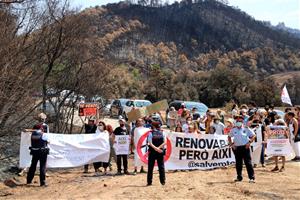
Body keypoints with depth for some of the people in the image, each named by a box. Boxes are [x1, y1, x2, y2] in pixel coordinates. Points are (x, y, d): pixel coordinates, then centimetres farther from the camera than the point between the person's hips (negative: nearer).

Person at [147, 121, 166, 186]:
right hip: (161, 152, 2)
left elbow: (150, 143, -14)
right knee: (161, 166, 8)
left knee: (150, 167, 5)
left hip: (152, 152, -2)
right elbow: (165, 142, -6)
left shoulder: (151, 133, -5)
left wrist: (156, 148, -19)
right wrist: (159, 148, -12)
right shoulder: (162, 133, 2)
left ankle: (149, 182, 6)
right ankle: (163, 181, 7)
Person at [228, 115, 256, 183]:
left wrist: (249, 142, -7)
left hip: (245, 147, -3)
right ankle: (239, 177, 21)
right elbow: (229, 137, 21)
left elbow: (253, 135, 4)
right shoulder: (233, 130, 7)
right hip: (236, 148, 4)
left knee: (248, 162, -6)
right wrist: (231, 144, 8)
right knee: (238, 163, 9)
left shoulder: (246, 129, -1)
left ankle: (252, 177, -5)